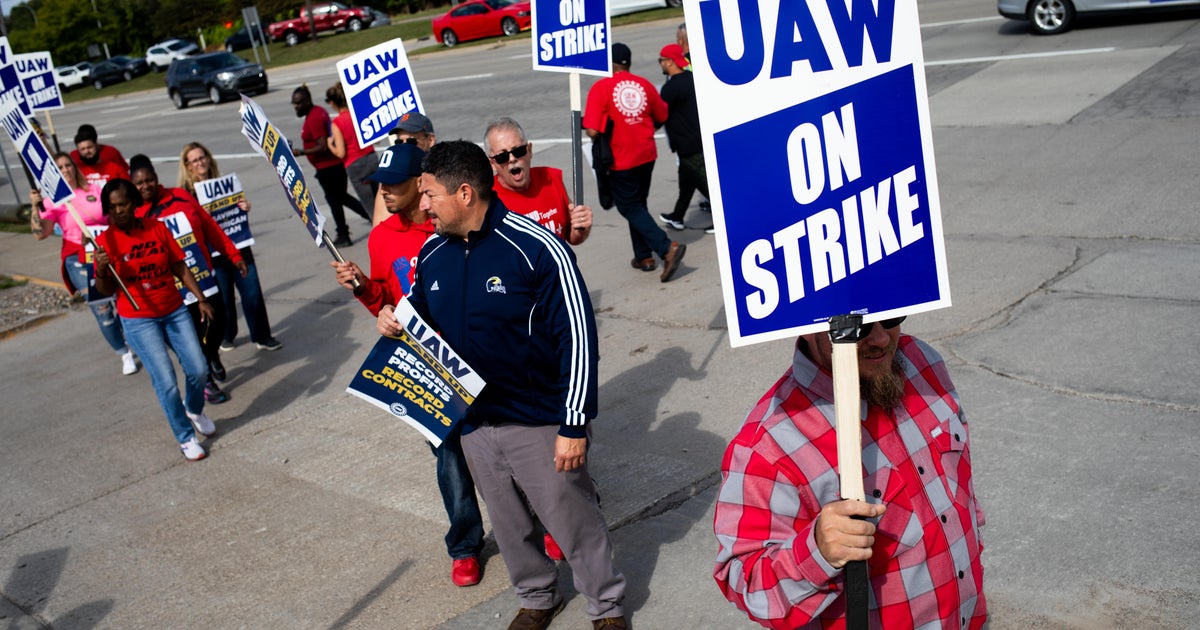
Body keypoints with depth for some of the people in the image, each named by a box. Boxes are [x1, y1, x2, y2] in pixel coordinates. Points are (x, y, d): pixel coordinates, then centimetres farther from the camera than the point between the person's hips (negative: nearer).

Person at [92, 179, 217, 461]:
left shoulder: (157, 228, 0)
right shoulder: (105, 242, -7)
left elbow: (180, 267, 5)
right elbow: (106, 290, -4)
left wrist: (201, 298, -1)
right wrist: (102, 270, -24)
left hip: (175, 311, 3)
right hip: (138, 321, -3)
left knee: (198, 369, 0)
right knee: (166, 381, -9)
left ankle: (194, 410, 34)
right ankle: (185, 437, 11)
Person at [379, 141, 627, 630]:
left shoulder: (537, 249, -20)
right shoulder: (432, 254, 1)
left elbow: (577, 338, -18)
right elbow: (422, 320, 18)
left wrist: (575, 425, -18)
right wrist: (394, 323, -7)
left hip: (539, 423, -6)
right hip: (472, 424, 6)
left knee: (572, 519, 8)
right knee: (508, 523, 21)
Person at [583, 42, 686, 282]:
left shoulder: (601, 87, -15)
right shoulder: (644, 84, 1)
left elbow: (593, 130, -21)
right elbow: (661, 117, 13)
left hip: (620, 160, -5)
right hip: (647, 154, 5)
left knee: (630, 208, 4)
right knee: (638, 204, 21)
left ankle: (667, 248, -12)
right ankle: (644, 256, 23)